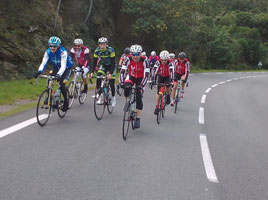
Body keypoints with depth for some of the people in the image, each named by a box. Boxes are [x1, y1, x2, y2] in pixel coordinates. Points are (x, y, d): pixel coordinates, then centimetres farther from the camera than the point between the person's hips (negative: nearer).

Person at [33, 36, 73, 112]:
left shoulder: (63, 52, -34)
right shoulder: (48, 52, -19)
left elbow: (63, 66, -40)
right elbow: (43, 63, -23)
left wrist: (58, 75, -56)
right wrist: (39, 72, -41)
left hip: (66, 67, -5)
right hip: (56, 67, 5)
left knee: (61, 84, -20)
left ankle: (66, 101, 0)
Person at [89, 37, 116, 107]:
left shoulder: (111, 50, -28)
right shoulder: (97, 51, -18)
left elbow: (113, 63, -29)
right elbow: (94, 62, -14)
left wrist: (110, 73, -40)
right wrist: (91, 72, -27)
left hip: (111, 67, -3)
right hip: (103, 66, 3)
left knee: (111, 84, -10)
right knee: (98, 79, -21)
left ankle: (113, 97, 16)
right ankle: (100, 96, -12)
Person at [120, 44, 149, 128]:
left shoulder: (144, 60, -28)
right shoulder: (128, 59, -24)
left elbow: (146, 75, -32)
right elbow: (122, 71, -27)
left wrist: (142, 86, -43)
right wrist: (121, 83, -40)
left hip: (140, 78, -1)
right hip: (131, 76, 1)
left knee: (139, 97, -11)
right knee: (126, 87, -32)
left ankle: (138, 119, -1)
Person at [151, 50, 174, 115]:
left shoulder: (170, 63, -28)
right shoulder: (158, 62, -26)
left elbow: (171, 72, -37)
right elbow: (154, 70, -35)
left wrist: (171, 81, -49)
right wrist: (153, 80, -46)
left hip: (167, 77, -1)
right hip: (160, 76, 1)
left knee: (168, 86, -30)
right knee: (158, 92, -6)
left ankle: (168, 96, 2)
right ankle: (157, 107, -2)